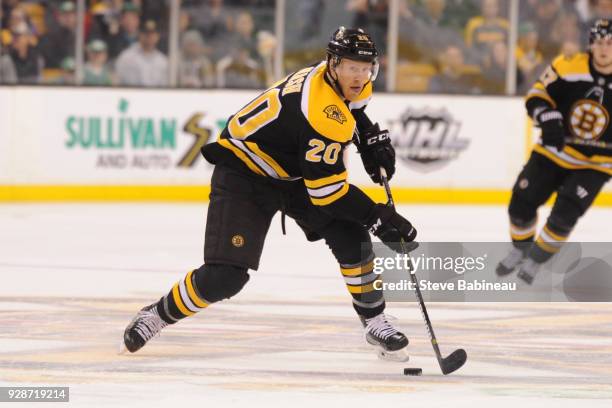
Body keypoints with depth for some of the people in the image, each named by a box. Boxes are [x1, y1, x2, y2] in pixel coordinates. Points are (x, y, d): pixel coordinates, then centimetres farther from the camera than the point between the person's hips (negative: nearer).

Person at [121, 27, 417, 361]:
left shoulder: (342, 80, -8)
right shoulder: (321, 113, -35)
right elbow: (326, 191, -31)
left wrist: (372, 139, 7)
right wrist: (380, 218, -27)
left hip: (293, 172, 9)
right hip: (244, 173, -8)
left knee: (353, 239, -8)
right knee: (226, 276, -17)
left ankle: (374, 321, 7)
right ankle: (157, 315, 6)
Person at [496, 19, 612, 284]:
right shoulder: (568, 66, -12)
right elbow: (538, 95, -9)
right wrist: (549, 120, -27)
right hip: (554, 151, 2)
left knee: (564, 215, -16)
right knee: (522, 203, 2)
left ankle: (536, 260, 10)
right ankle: (520, 250, 32)